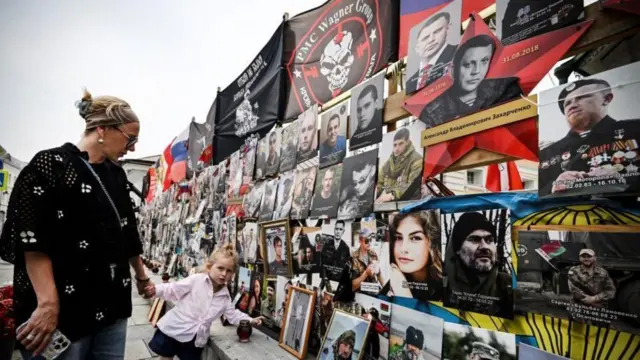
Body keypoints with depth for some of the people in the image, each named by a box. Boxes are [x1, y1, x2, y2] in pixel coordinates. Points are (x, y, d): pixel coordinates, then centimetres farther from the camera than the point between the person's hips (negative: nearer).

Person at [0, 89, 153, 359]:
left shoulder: (117, 175, 11)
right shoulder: (49, 165, -8)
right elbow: (33, 242, -14)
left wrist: (142, 277, 24)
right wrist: (48, 304, -20)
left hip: (112, 306, 6)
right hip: (64, 309, -6)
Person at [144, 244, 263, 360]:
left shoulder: (225, 295, 1)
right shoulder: (196, 280, -13)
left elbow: (233, 314, 11)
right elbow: (173, 290, -9)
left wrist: (250, 320, 1)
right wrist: (156, 290, -23)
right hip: (173, 329, -3)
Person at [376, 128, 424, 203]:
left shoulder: (416, 160, -3)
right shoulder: (389, 162, 18)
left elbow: (413, 186, -15)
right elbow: (379, 182, 18)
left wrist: (393, 195, -24)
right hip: (389, 202, 6)